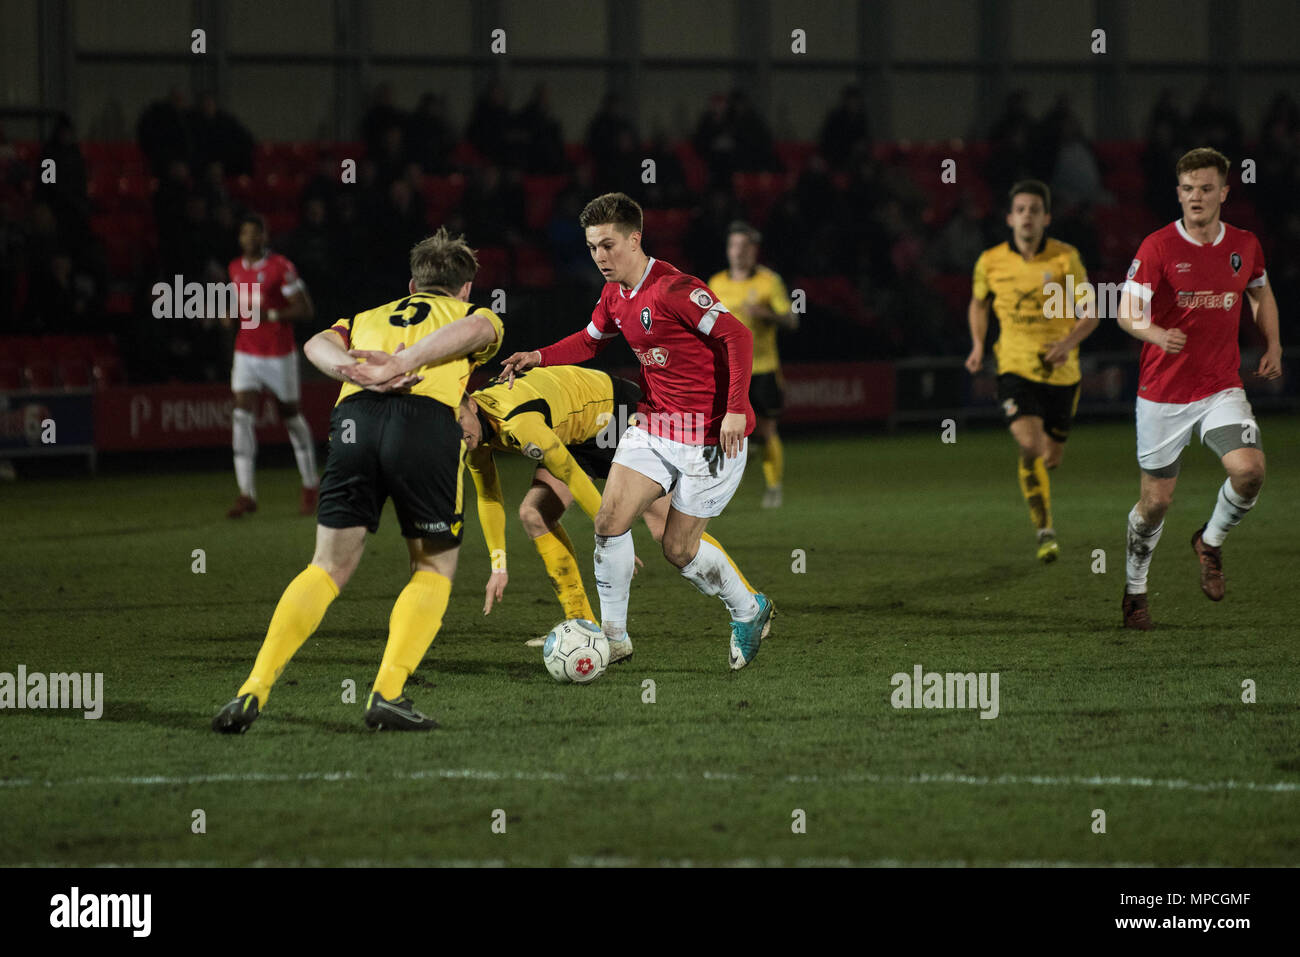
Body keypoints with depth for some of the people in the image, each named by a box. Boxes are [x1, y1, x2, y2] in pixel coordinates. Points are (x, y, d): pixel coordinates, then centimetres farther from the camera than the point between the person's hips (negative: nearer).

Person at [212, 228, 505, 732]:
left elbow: (319, 344, 14)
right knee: (434, 568, 16)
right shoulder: (472, 314, 29)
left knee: (330, 567, 13)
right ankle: (387, 692, 0)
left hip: (356, 417, 3)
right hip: (430, 421, -3)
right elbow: (473, 329, 1)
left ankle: (255, 690, 0)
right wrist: (402, 364, -10)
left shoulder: (369, 318, 37)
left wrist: (351, 368, -5)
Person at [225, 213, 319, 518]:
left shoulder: (281, 268, -12)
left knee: (291, 417, 8)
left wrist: (270, 315, -24)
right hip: (246, 353, 5)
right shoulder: (236, 268, 7)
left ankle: (310, 485, 27)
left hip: (280, 355, -5)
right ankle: (247, 494, -12)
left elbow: (305, 310, -14)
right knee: (241, 417, -10)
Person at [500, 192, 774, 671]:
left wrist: (735, 409, -28)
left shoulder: (673, 289, -21)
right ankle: (613, 636, 6)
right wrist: (539, 357, 8)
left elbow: (737, 336, -23)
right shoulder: (613, 297, 6)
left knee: (678, 549, 0)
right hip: (656, 427, 8)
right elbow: (590, 341, 25)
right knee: (609, 522, -6)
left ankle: (750, 610, 25)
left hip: (711, 434, -7)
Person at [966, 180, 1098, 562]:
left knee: (1052, 456, 11)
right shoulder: (990, 262, -3)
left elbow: (1090, 313, -6)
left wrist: (1069, 341, -25)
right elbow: (978, 303, 18)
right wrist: (978, 345, 5)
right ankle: (1044, 530, -11)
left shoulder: (1065, 258, -8)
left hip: (1060, 372, 1)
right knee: (1030, 444, -23)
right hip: (1015, 369, -1)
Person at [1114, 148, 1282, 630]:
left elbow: (1261, 293, 22)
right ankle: (1135, 587, 29)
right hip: (1163, 394, -2)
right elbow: (1126, 312, -12)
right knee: (1156, 500, 3)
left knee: (1249, 470, -21)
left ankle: (1211, 542, 10)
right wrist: (1156, 334, -33)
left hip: (1222, 388, 2)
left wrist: (1272, 345, 9)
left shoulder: (1245, 245, 2)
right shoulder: (1157, 247, -10)